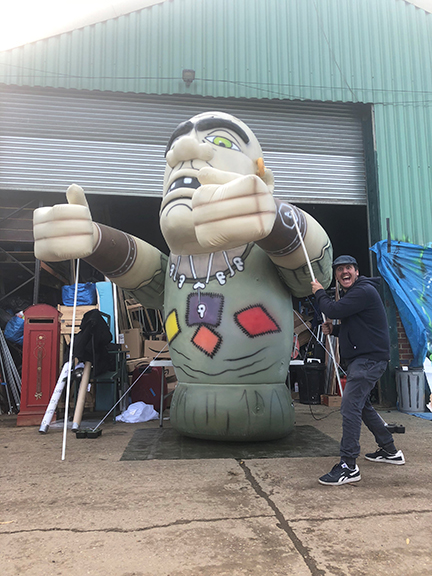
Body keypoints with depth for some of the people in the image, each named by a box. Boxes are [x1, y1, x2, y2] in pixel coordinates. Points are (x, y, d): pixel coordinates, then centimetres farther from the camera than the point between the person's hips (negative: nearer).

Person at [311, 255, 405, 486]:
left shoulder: (364, 291, -14)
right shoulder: (352, 293, 19)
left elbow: (333, 310, -22)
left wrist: (319, 292, -4)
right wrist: (333, 329, 6)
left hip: (369, 358, -11)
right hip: (360, 358, 11)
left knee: (350, 406, -16)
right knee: (362, 405, 21)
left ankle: (348, 466, -13)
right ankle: (390, 451, 35)